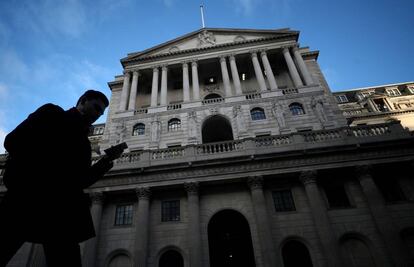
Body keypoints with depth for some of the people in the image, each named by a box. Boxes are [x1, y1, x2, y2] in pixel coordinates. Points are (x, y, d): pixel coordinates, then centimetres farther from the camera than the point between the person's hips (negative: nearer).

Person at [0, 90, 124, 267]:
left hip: (62, 207, 5)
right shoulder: (52, 113, 12)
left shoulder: (83, 141, 25)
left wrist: (106, 161, 5)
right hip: (28, 192, -4)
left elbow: (81, 181, 17)